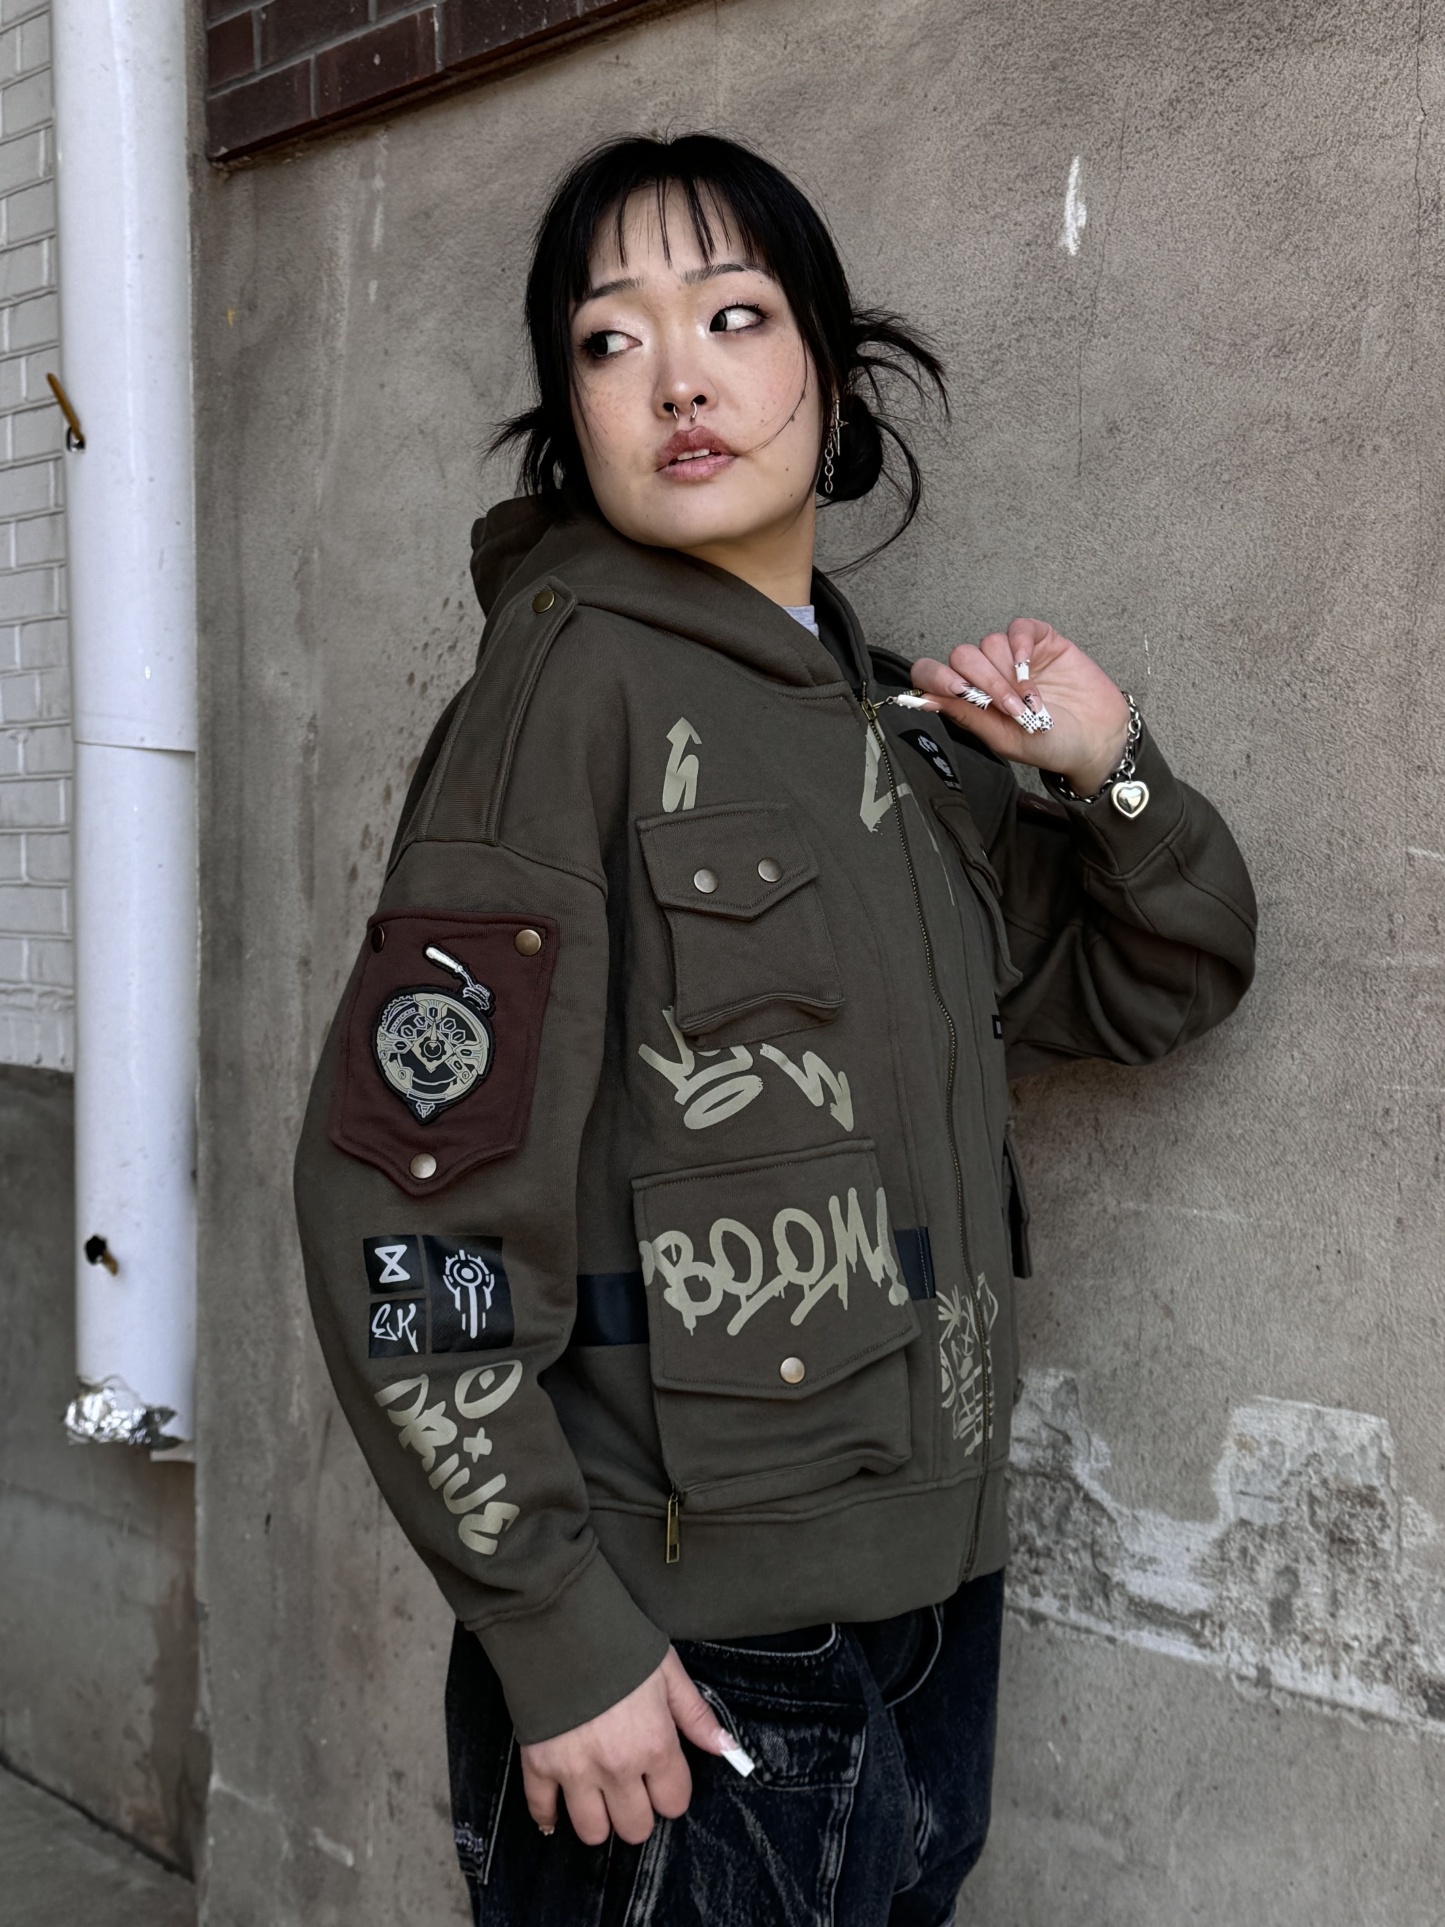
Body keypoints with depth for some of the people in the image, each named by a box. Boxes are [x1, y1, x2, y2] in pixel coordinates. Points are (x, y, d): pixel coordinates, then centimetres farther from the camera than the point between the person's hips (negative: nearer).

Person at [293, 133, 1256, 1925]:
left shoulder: (906, 726, 7)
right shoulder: (578, 672, -12)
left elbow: (1161, 984, 19)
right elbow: (403, 1191, -17)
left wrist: (1110, 771, 0)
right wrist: (552, 1626, -17)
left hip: (928, 1594, 7)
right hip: (672, 1652, -6)